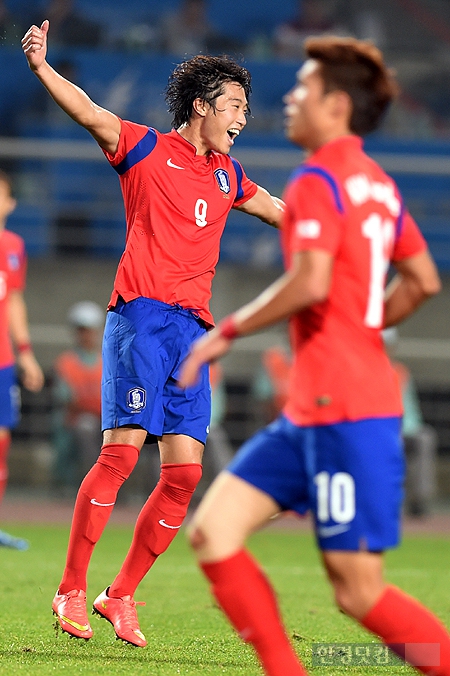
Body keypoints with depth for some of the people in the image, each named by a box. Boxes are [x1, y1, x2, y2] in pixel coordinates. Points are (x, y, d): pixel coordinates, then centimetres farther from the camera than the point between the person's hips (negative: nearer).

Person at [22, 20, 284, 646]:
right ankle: (71, 591, -8)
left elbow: (280, 211, 38)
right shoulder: (147, 149, 3)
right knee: (122, 449, -16)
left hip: (193, 329, 6)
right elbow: (90, 114, -12)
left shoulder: (225, 174, 22)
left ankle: (120, 597, 8)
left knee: (184, 471, -3)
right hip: (142, 315, -6)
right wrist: (41, 68, -27)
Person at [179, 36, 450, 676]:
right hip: (308, 412, 9)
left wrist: (227, 331, -13)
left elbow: (310, 283, -24)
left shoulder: (317, 182, -11)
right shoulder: (377, 184, 17)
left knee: (359, 589, -7)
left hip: (343, 408, -9)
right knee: (212, 532, 5)